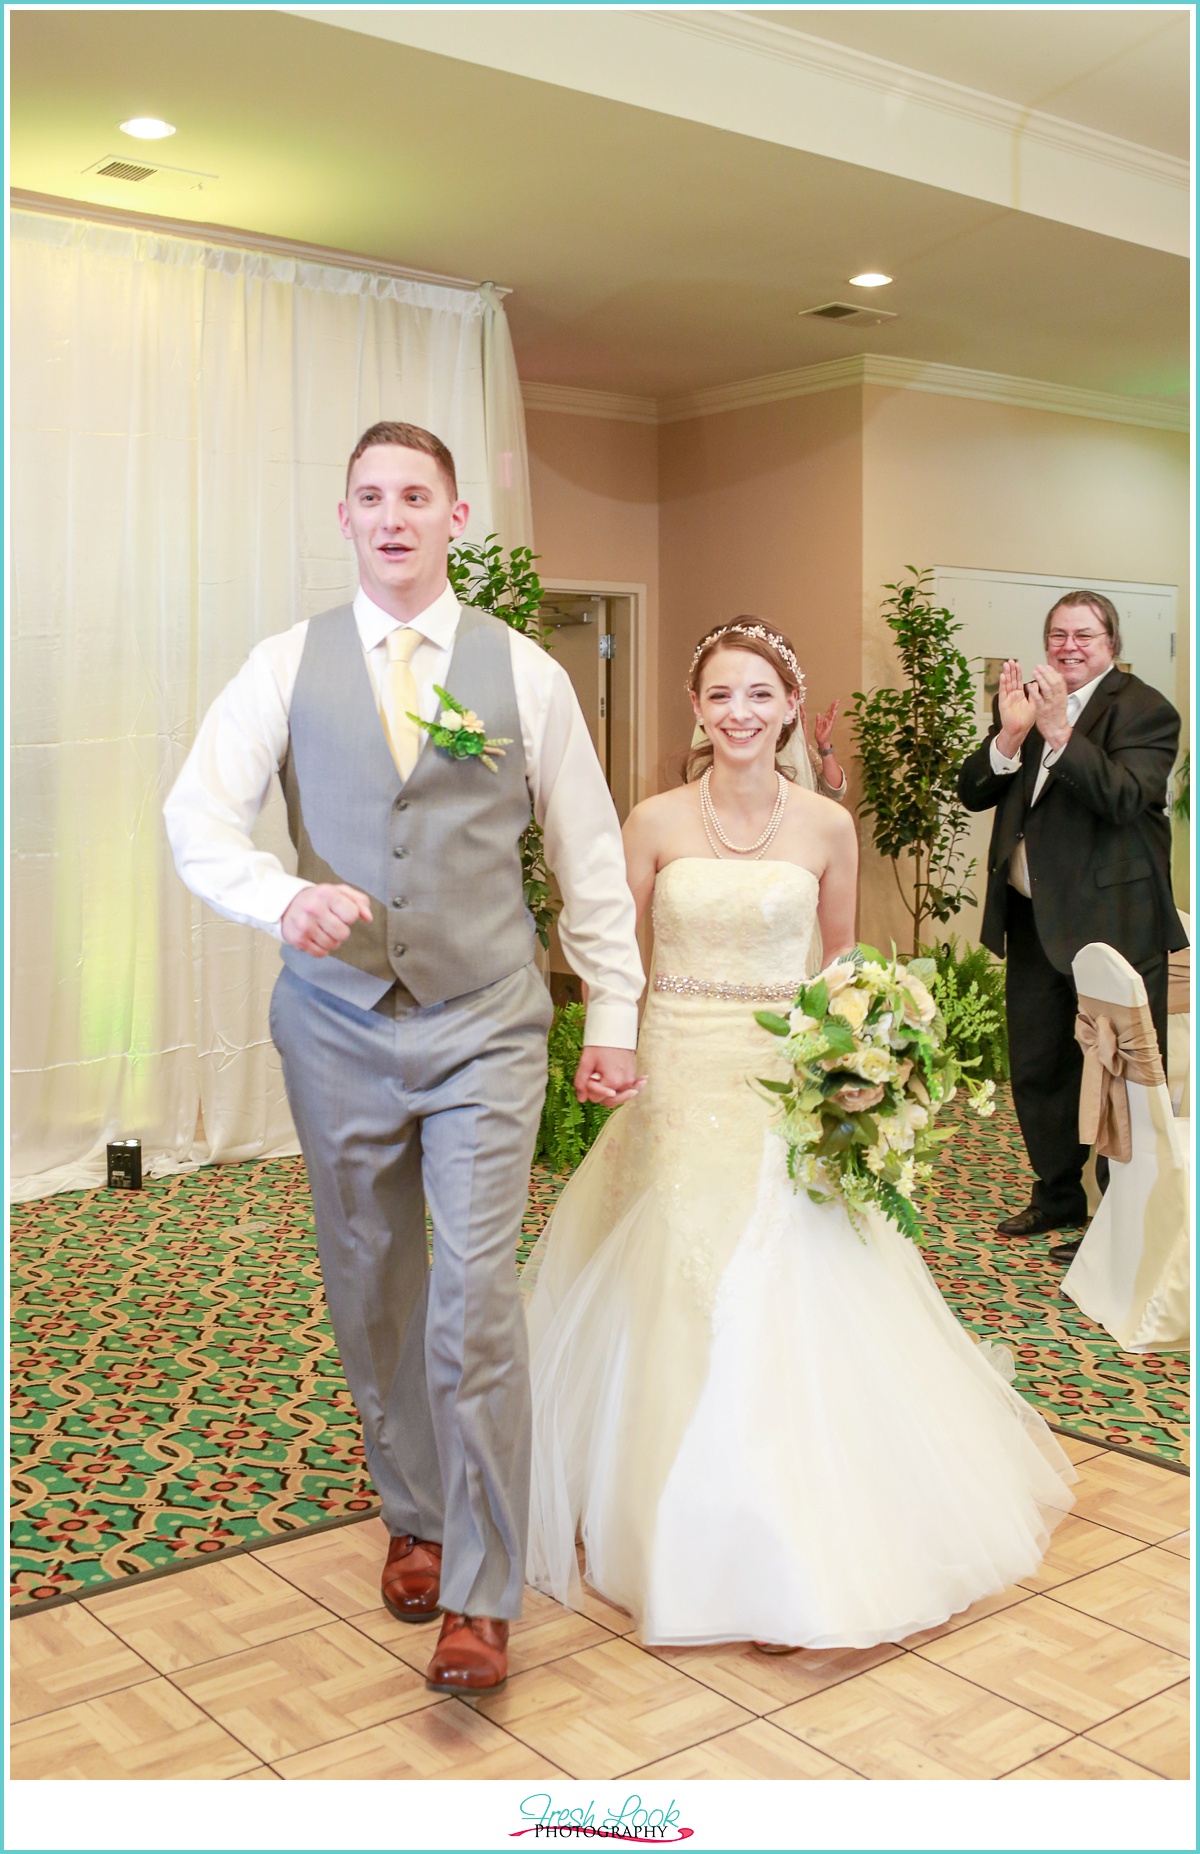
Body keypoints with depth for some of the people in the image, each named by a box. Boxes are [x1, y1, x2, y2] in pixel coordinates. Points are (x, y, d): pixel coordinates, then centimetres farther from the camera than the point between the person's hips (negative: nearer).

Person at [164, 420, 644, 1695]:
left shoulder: (523, 671, 3)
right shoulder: (286, 665, 3)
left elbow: (589, 855, 6)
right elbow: (197, 818, -5)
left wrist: (612, 1015, 4)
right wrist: (285, 897, -25)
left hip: (484, 1026, -1)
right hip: (338, 1025, 2)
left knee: (474, 1298, -8)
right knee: (371, 1294, 13)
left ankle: (480, 1598, 4)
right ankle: (415, 1517, 35)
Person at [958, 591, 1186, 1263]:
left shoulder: (1144, 709, -9)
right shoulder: (1023, 700, 10)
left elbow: (1127, 799, -24)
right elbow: (973, 793, 2)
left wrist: (1060, 733, -30)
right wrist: (1010, 733, -15)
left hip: (1114, 920, -7)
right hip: (1036, 918, 7)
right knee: (1038, 1069, 17)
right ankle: (1058, 1198, 36)